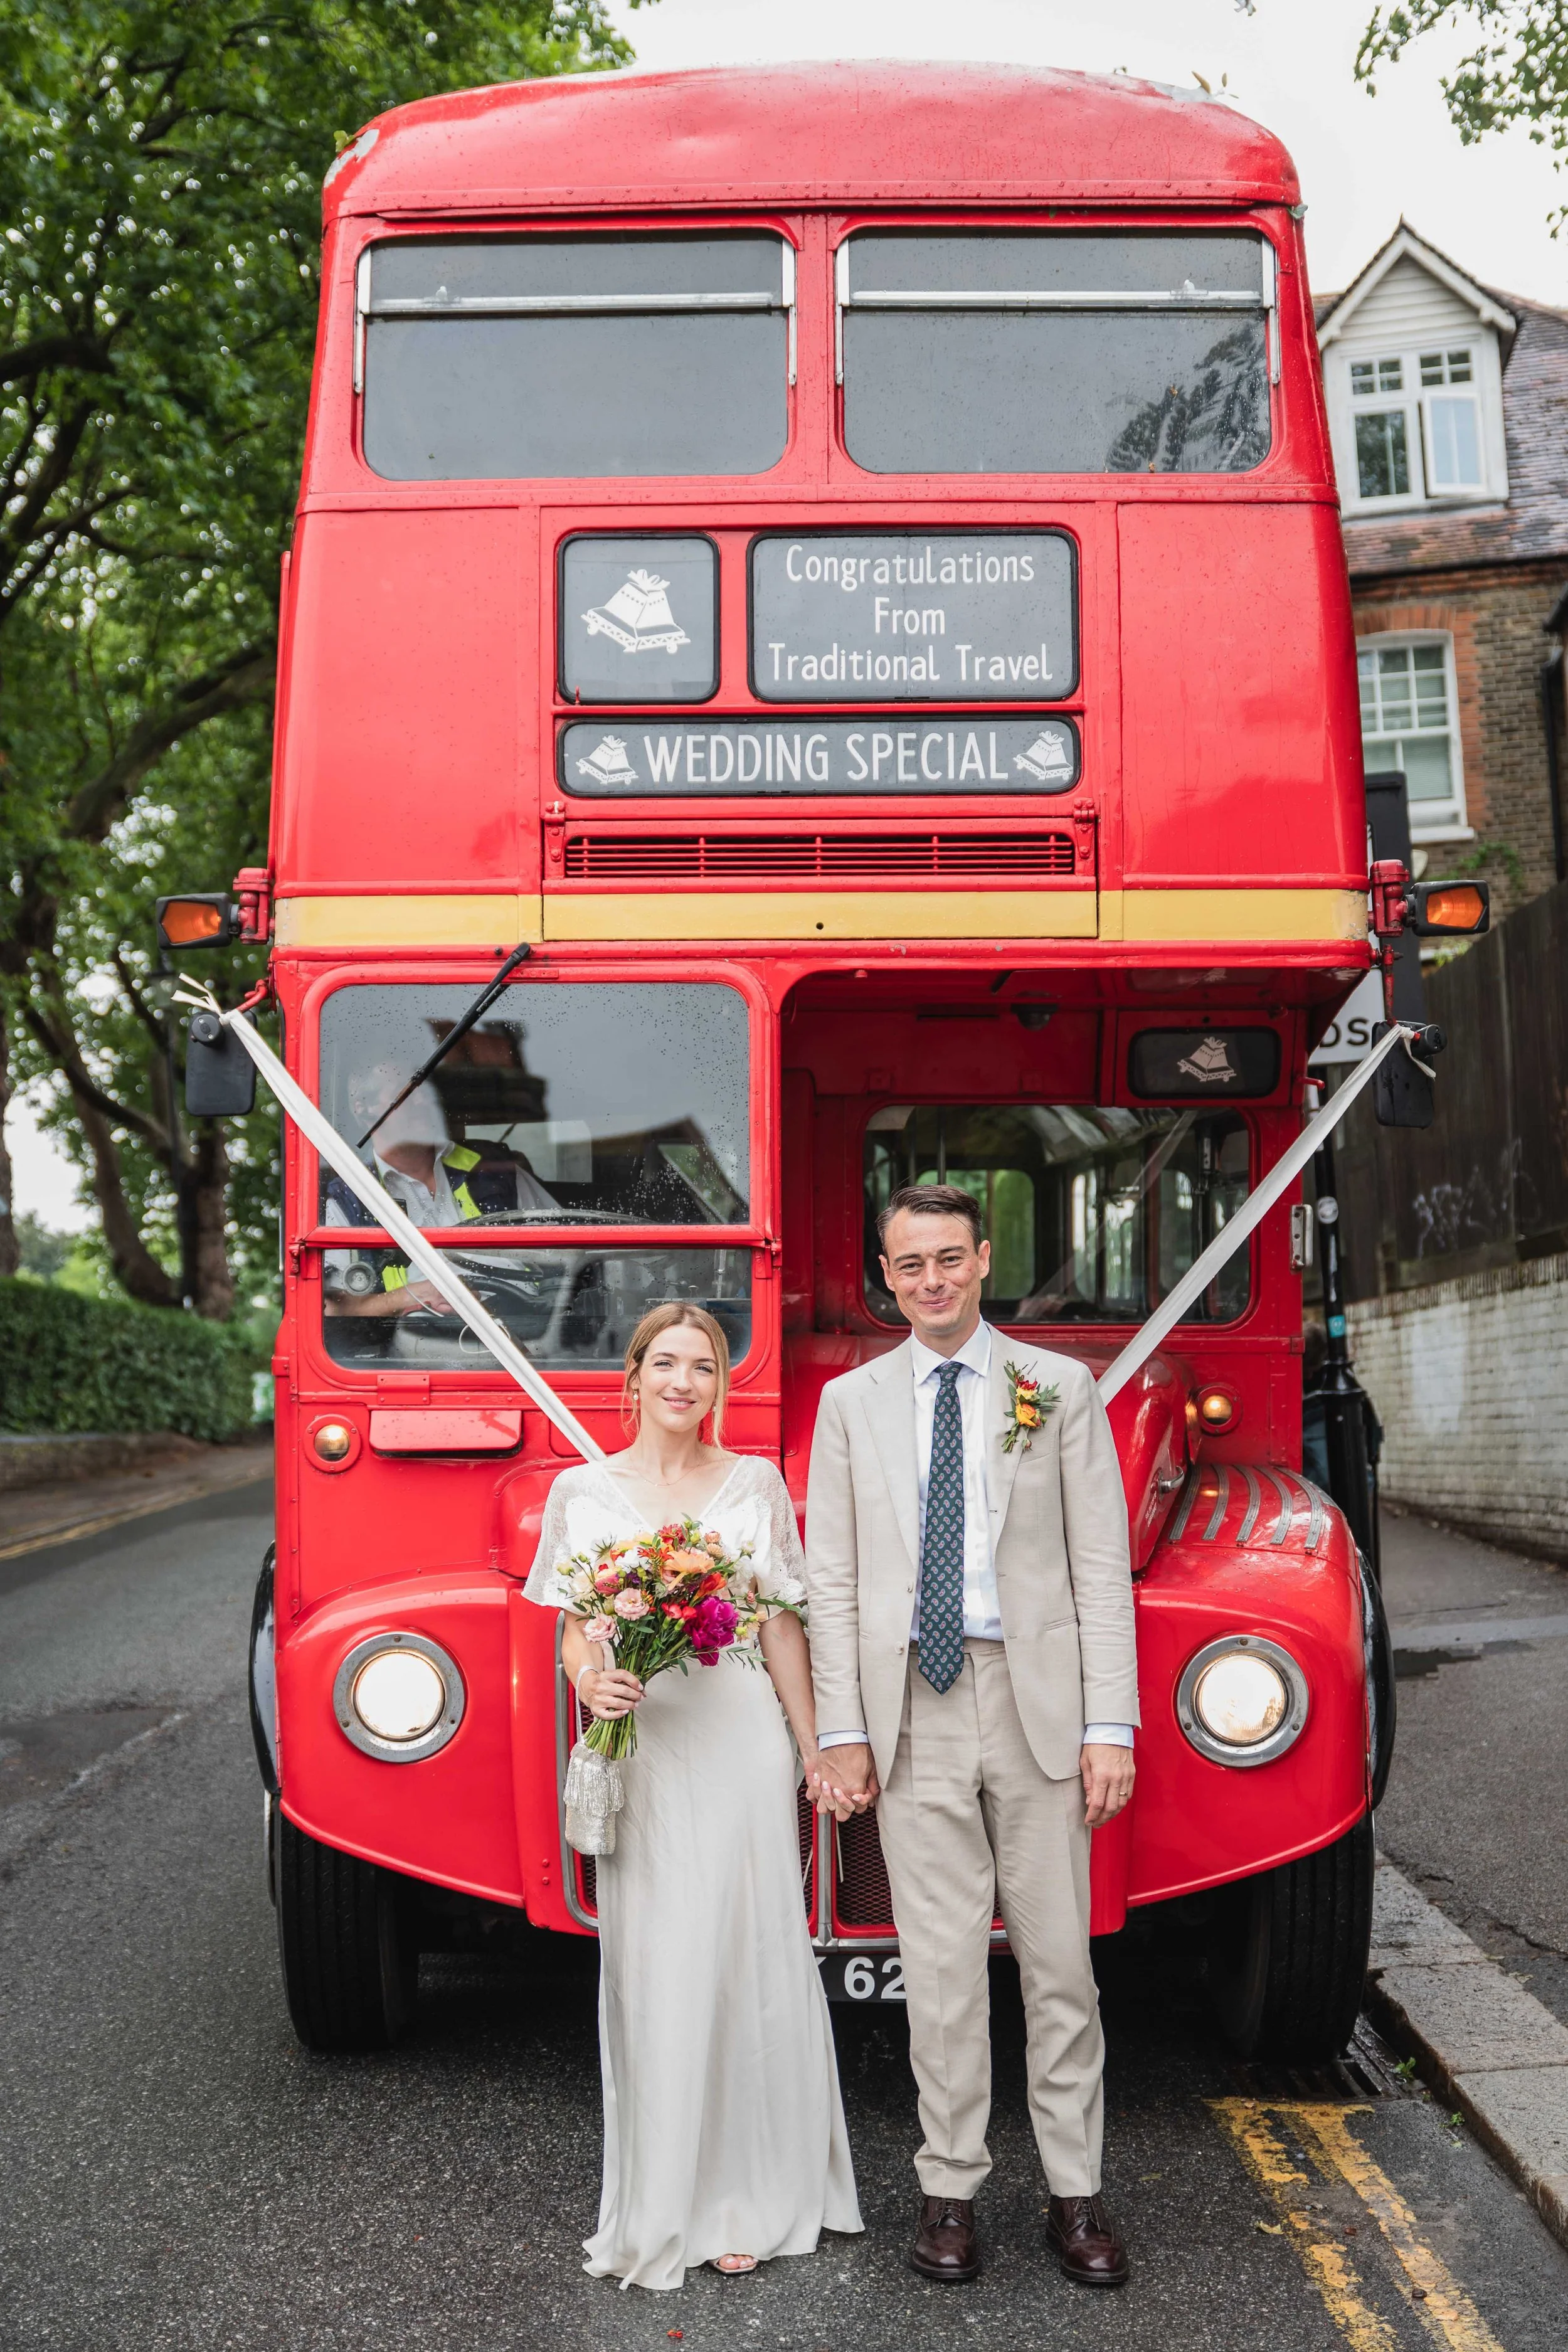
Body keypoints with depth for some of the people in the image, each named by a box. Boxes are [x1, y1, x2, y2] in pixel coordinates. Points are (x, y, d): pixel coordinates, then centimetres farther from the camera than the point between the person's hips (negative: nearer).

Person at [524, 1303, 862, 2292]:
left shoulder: (756, 1484, 4)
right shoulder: (583, 1491, 3)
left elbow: (783, 1627, 7)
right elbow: (573, 1628, 5)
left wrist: (816, 1753, 7)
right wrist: (592, 1683, -16)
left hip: (741, 1742, 0)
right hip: (638, 1745, 0)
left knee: (748, 1957, 3)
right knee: (651, 1965, 3)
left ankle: (747, 2198, 16)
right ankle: (661, 2202, 16)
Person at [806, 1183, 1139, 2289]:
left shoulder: (1061, 1388, 4)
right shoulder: (851, 1401, 8)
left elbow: (1102, 1564, 0)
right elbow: (832, 1578, 5)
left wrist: (1110, 1725, -6)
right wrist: (842, 1730, -1)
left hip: (1040, 1700, -1)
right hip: (914, 1711, 1)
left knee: (1061, 1956, 6)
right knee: (941, 1965, 7)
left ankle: (1076, 2191, 19)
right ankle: (951, 2188, 19)